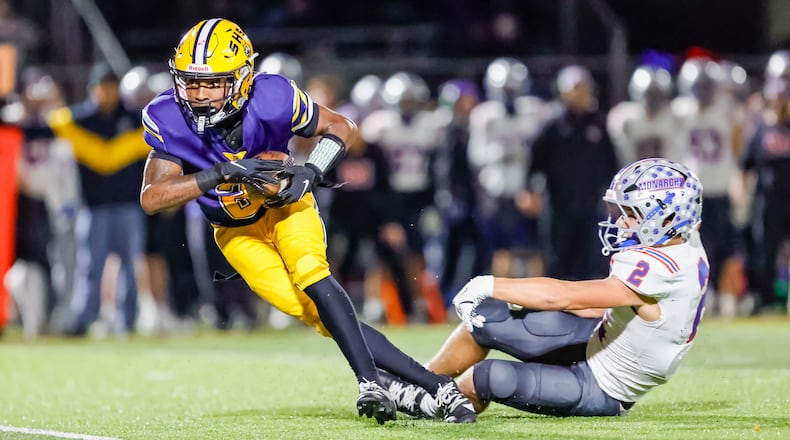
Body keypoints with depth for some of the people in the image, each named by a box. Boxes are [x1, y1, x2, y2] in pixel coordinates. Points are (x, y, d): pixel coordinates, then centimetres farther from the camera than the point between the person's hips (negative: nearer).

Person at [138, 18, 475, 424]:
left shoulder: (271, 100, -26)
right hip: (237, 233, 1)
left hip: (287, 207, -1)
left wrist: (310, 173, -27)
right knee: (322, 317, -13)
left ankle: (370, 383, -28)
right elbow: (151, 198, -32)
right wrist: (224, 172, -42)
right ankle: (434, 385, -10)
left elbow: (340, 128, -8)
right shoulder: (169, 120, -24)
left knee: (311, 277, -32)